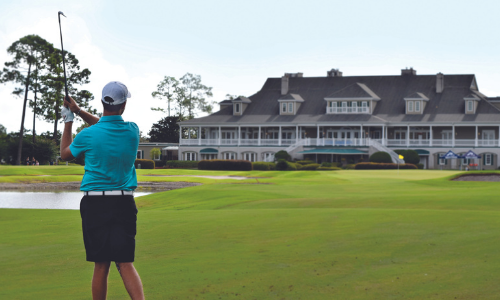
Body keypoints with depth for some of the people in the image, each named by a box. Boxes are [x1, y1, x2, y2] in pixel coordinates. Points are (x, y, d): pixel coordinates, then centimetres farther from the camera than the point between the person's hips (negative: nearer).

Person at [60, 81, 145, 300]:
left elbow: (65, 154, 14)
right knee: (125, 263, -1)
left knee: (101, 265, 4)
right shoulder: (133, 131, 1)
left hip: (94, 203, -2)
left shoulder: (88, 135, -8)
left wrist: (68, 121, 23)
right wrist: (78, 111, 22)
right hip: (124, 202, 2)